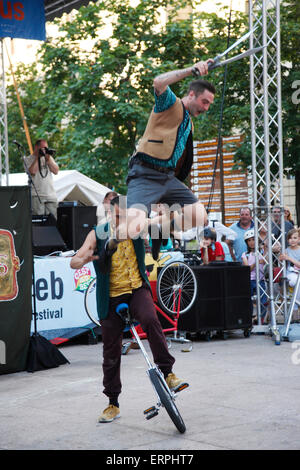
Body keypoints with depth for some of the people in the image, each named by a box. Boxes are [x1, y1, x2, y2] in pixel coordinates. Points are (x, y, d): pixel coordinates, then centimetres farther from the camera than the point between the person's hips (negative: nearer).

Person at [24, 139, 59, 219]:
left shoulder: (49, 158, 17)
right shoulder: (28, 159, 5)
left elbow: (56, 171, 5)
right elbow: (32, 172, -14)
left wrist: (48, 159, -4)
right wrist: (37, 157, -7)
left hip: (51, 195, 4)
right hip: (36, 196, -4)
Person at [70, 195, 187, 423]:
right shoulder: (98, 234, -8)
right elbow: (73, 263, -13)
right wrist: (86, 259, -35)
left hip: (137, 289, 0)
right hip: (111, 298, 0)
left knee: (150, 320, -33)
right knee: (111, 352, 6)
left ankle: (167, 372, -21)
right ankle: (113, 404, 21)